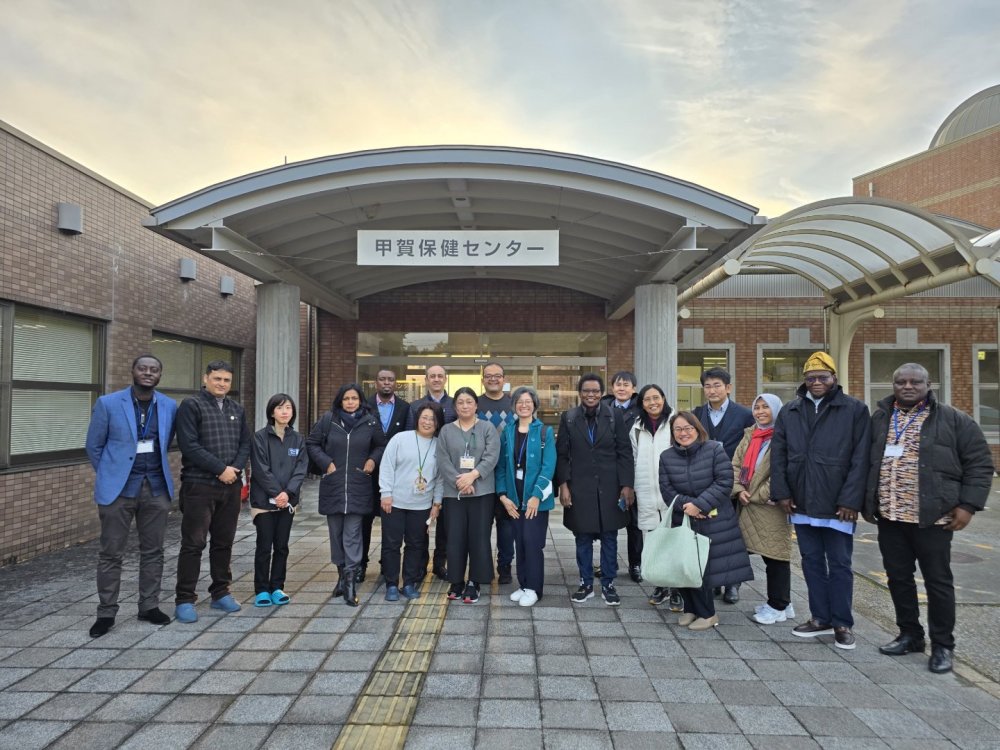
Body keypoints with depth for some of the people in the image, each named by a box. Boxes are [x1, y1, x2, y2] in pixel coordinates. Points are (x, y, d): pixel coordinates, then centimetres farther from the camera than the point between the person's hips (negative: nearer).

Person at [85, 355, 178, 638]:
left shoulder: (169, 406, 4)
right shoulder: (108, 403, -5)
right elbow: (94, 447, 4)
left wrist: (156, 471, 13)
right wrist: (111, 476, 7)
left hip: (156, 487, 3)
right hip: (118, 488, -3)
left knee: (153, 551, 10)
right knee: (111, 553, 4)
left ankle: (149, 606, 22)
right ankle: (106, 613, 17)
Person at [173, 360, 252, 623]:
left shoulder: (237, 410, 14)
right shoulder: (191, 406, -5)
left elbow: (246, 443, 11)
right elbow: (189, 445, -14)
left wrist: (236, 468, -7)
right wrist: (221, 469, -16)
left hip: (231, 486, 6)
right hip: (199, 485, -5)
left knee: (224, 542, 12)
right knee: (193, 543, -1)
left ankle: (221, 593, 24)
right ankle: (184, 600, 9)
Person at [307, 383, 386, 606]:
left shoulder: (370, 422, -1)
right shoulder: (328, 419, 0)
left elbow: (381, 445, 14)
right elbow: (311, 443, 8)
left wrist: (373, 460, -4)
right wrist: (326, 462, -3)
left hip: (358, 487, -2)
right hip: (332, 485, 2)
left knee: (352, 535, -5)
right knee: (336, 533, 11)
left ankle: (351, 582, -3)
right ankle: (342, 574, 25)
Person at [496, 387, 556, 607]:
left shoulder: (544, 432, -3)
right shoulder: (507, 432, 7)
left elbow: (548, 466, -9)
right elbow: (501, 465, 5)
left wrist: (537, 495, -17)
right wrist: (503, 495, -4)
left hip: (536, 498, -3)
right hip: (514, 498, 3)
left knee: (532, 542, -4)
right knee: (519, 543, 10)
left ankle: (533, 588, 11)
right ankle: (523, 584, 24)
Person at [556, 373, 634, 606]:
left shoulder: (614, 416, 1)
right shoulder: (568, 417, 2)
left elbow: (625, 453, 0)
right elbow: (562, 454, 2)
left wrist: (626, 485, -6)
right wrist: (563, 484, -5)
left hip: (609, 487, 0)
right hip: (579, 488, 0)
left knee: (609, 537, 8)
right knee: (583, 538, 8)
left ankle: (608, 585, 21)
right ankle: (586, 584, 22)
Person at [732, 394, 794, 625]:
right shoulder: (749, 435, 15)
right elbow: (736, 464, 11)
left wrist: (757, 496, -12)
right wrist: (739, 489, -5)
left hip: (772, 505, -7)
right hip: (749, 506, 7)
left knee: (775, 555, 2)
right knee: (767, 555, 14)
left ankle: (778, 606, 14)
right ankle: (781, 602, 27)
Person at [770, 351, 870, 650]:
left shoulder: (855, 410, -4)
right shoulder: (789, 412, 7)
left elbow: (860, 459, -8)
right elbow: (778, 454, 7)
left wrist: (850, 500, -13)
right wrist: (781, 492, 0)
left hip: (837, 505, -4)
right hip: (802, 502, 4)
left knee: (839, 565, 7)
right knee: (811, 562, 13)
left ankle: (842, 623, 19)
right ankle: (820, 618, 26)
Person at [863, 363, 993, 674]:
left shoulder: (953, 420, -2)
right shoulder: (878, 419, 9)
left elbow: (979, 463, -2)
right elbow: (863, 462, 16)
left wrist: (968, 504, -10)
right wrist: (866, 501, 11)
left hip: (931, 516, -4)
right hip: (889, 516, 4)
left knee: (937, 581, 5)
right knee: (898, 578, 12)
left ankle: (943, 645, 19)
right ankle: (910, 635, 28)